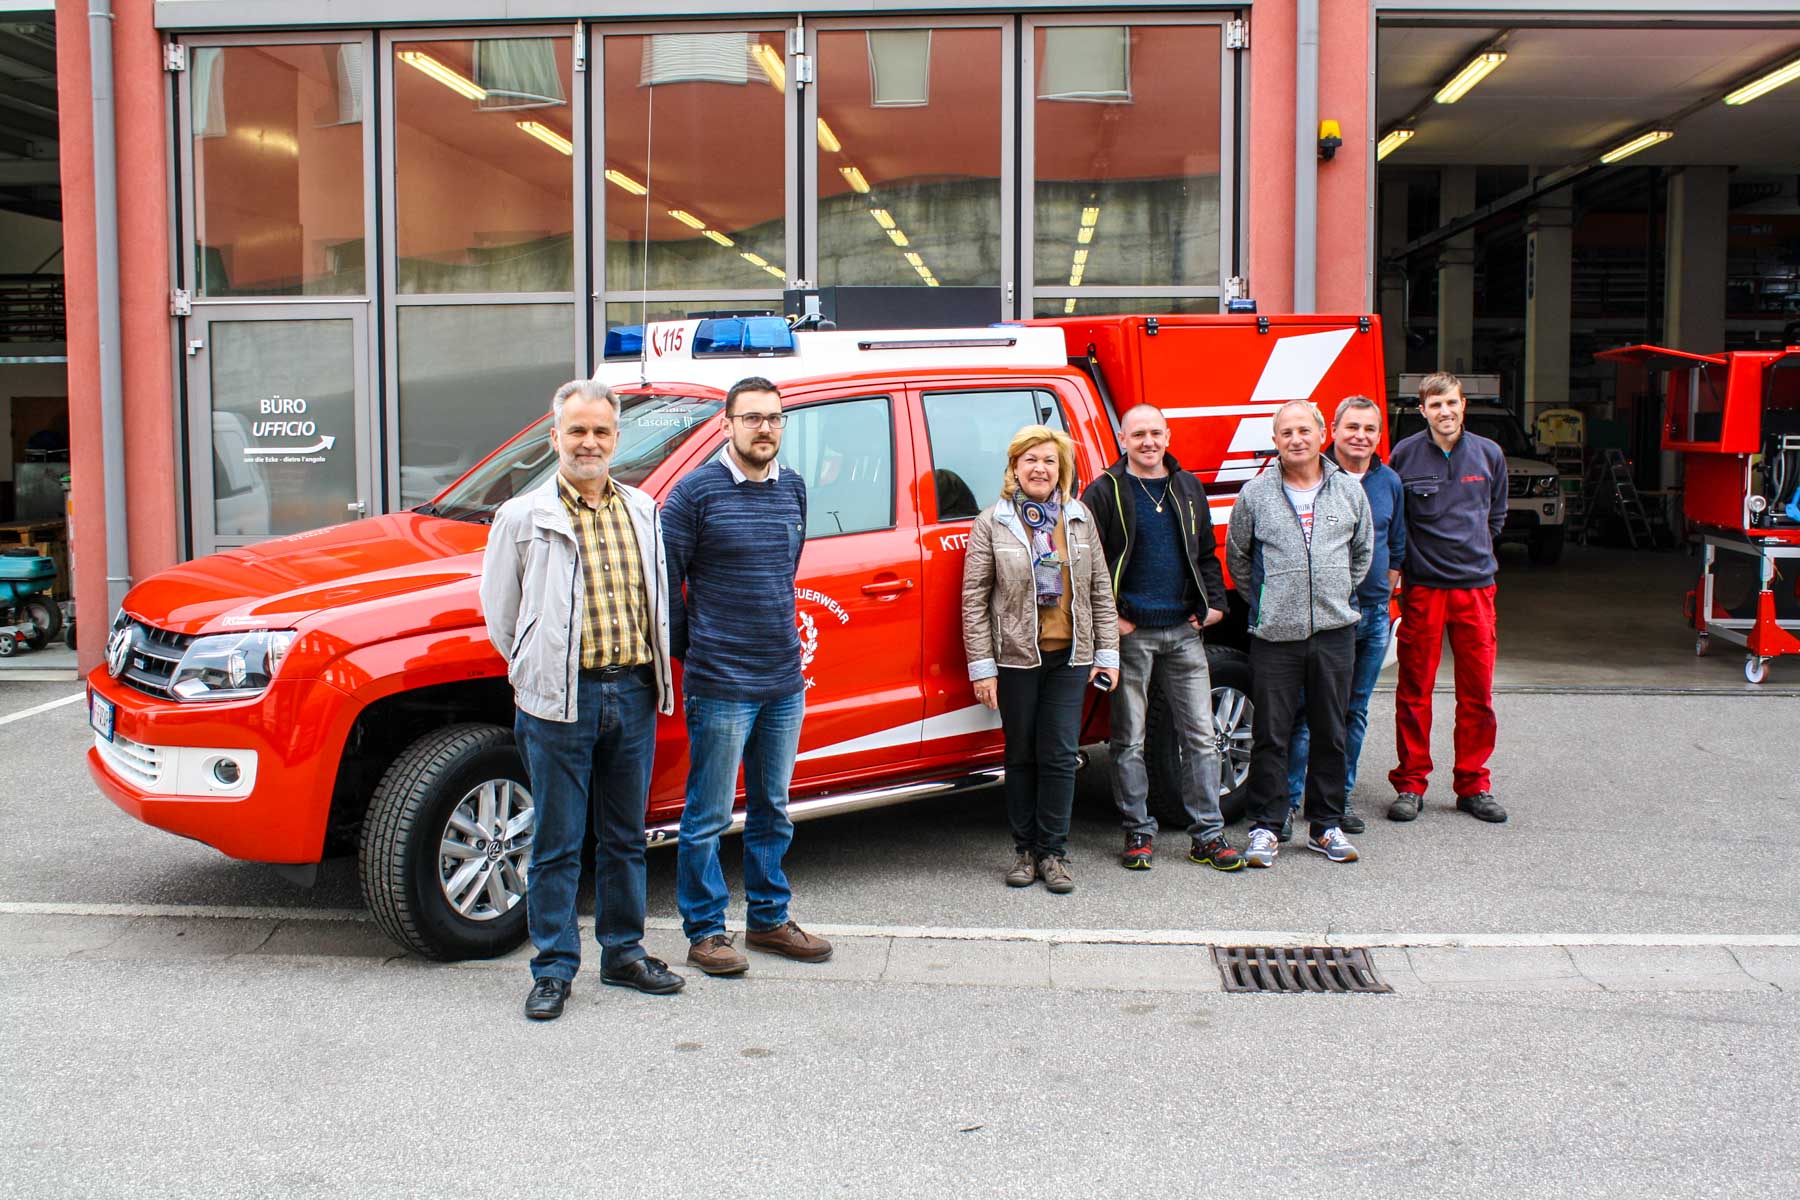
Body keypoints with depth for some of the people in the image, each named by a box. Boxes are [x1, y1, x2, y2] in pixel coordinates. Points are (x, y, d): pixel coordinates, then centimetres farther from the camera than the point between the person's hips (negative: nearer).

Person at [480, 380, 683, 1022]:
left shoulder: (642, 511, 11)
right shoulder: (523, 517, -1)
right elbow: (499, 612, 5)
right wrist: (542, 673, 6)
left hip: (633, 693, 4)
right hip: (559, 701, -4)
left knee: (625, 836, 14)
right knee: (558, 842, 3)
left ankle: (624, 953, 27)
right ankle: (554, 969, 14)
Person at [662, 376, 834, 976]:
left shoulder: (793, 488, 9)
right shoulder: (696, 491, -9)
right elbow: (665, 579, -5)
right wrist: (692, 652, 0)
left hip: (785, 684, 6)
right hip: (720, 687, -6)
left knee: (773, 811, 16)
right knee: (708, 818, 3)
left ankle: (769, 919, 29)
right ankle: (705, 931, 16)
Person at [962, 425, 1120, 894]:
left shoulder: (1079, 518, 7)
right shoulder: (992, 523, -2)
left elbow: (1100, 589, 10)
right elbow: (974, 598, -4)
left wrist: (1108, 652, 5)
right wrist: (982, 667, -8)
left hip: (1069, 655, 2)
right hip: (1017, 657, -2)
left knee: (1060, 756, 1)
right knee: (1021, 756, 7)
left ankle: (1053, 852, 11)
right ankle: (1025, 851, 19)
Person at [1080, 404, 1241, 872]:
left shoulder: (1188, 488, 12)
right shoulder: (1105, 493, -2)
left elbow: (1207, 553, 19)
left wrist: (1214, 602, 6)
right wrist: (1109, 618, -10)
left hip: (1184, 630, 4)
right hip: (1131, 633, -4)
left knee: (1200, 736, 5)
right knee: (1129, 740, 4)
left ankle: (1207, 834, 12)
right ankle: (1138, 832, 15)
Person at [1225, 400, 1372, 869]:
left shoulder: (1349, 491, 7)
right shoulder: (1255, 494, 1)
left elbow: (1363, 551, 20)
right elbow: (1237, 557, 12)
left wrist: (1338, 595, 15)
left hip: (1334, 632, 2)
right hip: (1275, 635, -2)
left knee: (1330, 734, 9)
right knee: (1270, 735, 1)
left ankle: (1326, 826, 21)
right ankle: (1266, 828, 10)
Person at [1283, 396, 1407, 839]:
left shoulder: (1389, 482, 10)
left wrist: (1383, 599, 15)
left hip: (1373, 614, 5)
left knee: (1355, 711, 12)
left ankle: (1341, 797, 22)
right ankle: (1287, 801, -1)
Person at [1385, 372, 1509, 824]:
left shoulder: (1489, 454, 6)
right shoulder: (1404, 454, -2)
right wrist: (1402, 562, 6)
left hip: (1476, 586, 2)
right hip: (1421, 587, -2)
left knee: (1478, 690, 5)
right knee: (1415, 690, 2)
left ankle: (1474, 785, 16)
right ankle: (1410, 784, 12)